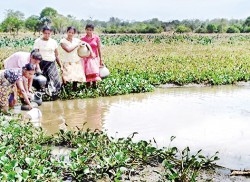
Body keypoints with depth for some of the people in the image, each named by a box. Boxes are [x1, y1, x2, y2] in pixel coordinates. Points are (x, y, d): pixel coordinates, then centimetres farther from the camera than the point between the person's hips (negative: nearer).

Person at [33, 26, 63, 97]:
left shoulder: (53, 42, 13)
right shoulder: (38, 41, 0)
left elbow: (56, 56, 18)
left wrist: (61, 66, 14)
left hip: (52, 64, 4)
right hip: (42, 63, -4)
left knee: (57, 82, -9)